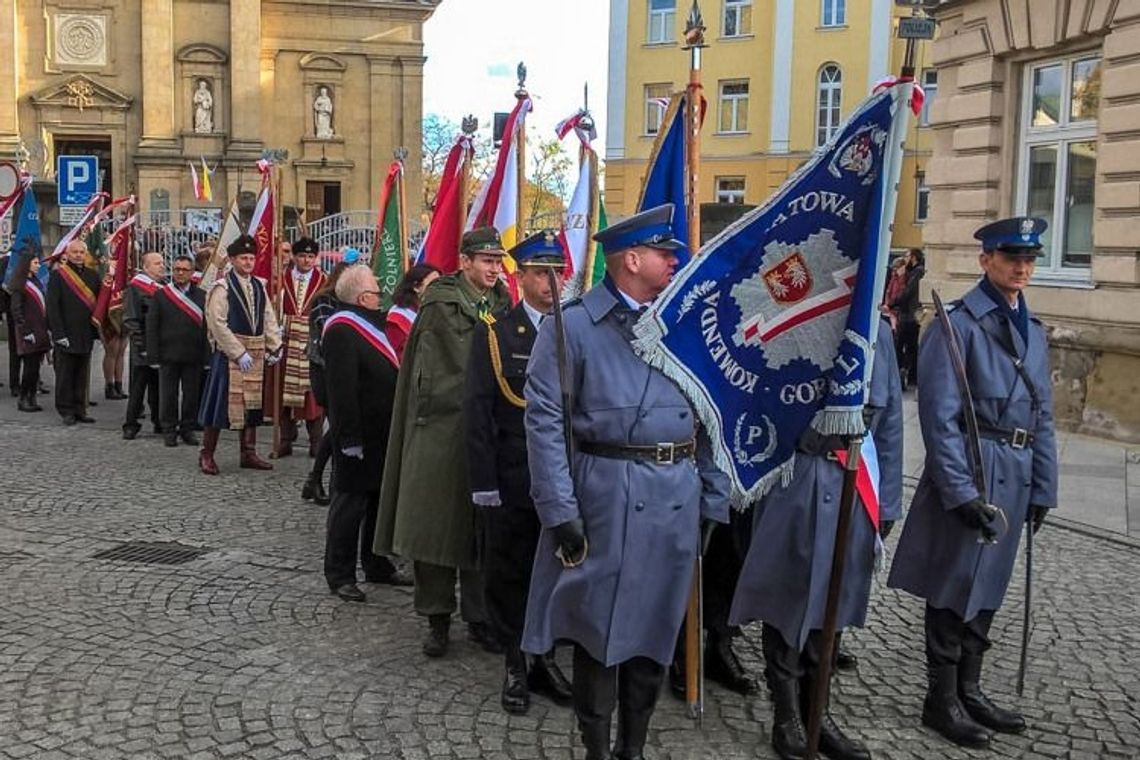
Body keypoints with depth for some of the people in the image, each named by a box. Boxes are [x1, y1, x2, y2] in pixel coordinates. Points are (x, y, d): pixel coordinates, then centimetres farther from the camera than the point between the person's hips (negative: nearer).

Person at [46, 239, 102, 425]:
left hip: (86, 336, 4)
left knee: (82, 376, 10)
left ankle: (79, 410, 17)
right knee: (65, 375, 3)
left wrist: (96, 330, 6)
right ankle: (66, 410, 11)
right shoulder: (58, 275, -4)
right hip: (65, 336, -4)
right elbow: (52, 306, -9)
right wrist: (59, 333, -14)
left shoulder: (92, 276, 10)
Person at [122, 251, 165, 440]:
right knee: (138, 388, -1)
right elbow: (130, 320, -11)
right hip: (144, 349, -6)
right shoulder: (135, 288, -7)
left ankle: (159, 422, 20)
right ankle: (130, 425, 5)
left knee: (159, 387, 12)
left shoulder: (166, 286, 12)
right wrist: (140, 345, -16)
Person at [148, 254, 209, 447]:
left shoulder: (202, 296, 6)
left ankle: (188, 429, 18)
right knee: (168, 395, 5)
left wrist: (206, 355, -3)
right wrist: (154, 354, -6)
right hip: (169, 355, -1)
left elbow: (207, 327, 3)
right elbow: (152, 326, 1)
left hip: (194, 356, 1)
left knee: (192, 394, 6)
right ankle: (169, 430, 16)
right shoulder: (161, 294, 3)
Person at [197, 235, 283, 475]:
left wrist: (274, 347, 2)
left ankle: (248, 453, 20)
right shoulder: (221, 288, -9)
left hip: (256, 352, 6)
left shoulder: (259, 286, 10)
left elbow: (269, 319, 13)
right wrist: (239, 353, -17)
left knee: (252, 402, 11)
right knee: (222, 403, -4)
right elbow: (218, 324, -15)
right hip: (229, 353, -6)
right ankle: (207, 455, 6)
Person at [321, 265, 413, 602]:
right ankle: (340, 575, 9)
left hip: (383, 434, 10)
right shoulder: (342, 331, -17)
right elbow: (342, 390, -23)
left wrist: (397, 429, 19)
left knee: (381, 500, 17)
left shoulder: (373, 324, 14)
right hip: (359, 435, -10)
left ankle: (377, 565, 30)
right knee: (350, 503, -1)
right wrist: (350, 438, -26)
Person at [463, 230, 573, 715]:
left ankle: (545, 658, 27)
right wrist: (483, 483, -11)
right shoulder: (494, 335, -1)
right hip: (512, 481, -2)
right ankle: (515, 665, 21)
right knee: (509, 575, 7)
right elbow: (478, 413, -5)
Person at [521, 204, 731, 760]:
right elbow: (544, 420, -9)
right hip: (606, 494, -5)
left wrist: (714, 502, 7)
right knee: (598, 626, 5)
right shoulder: (572, 325, -6)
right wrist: (560, 511, -13)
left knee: (657, 626, 13)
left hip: (678, 497, 5)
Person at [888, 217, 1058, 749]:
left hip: (1016, 474, 7)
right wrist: (961, 491, -18)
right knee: (956, 588, 2)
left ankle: (969, 691, 29)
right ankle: (942, 701, 15)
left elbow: (1042, 417, 16)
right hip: (971, 469, -7)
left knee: (987, 587, 16)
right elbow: (940, 416, -15)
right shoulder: (959, 323, -10)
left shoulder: (1033, 330, 14)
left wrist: (1043, 487, 12)